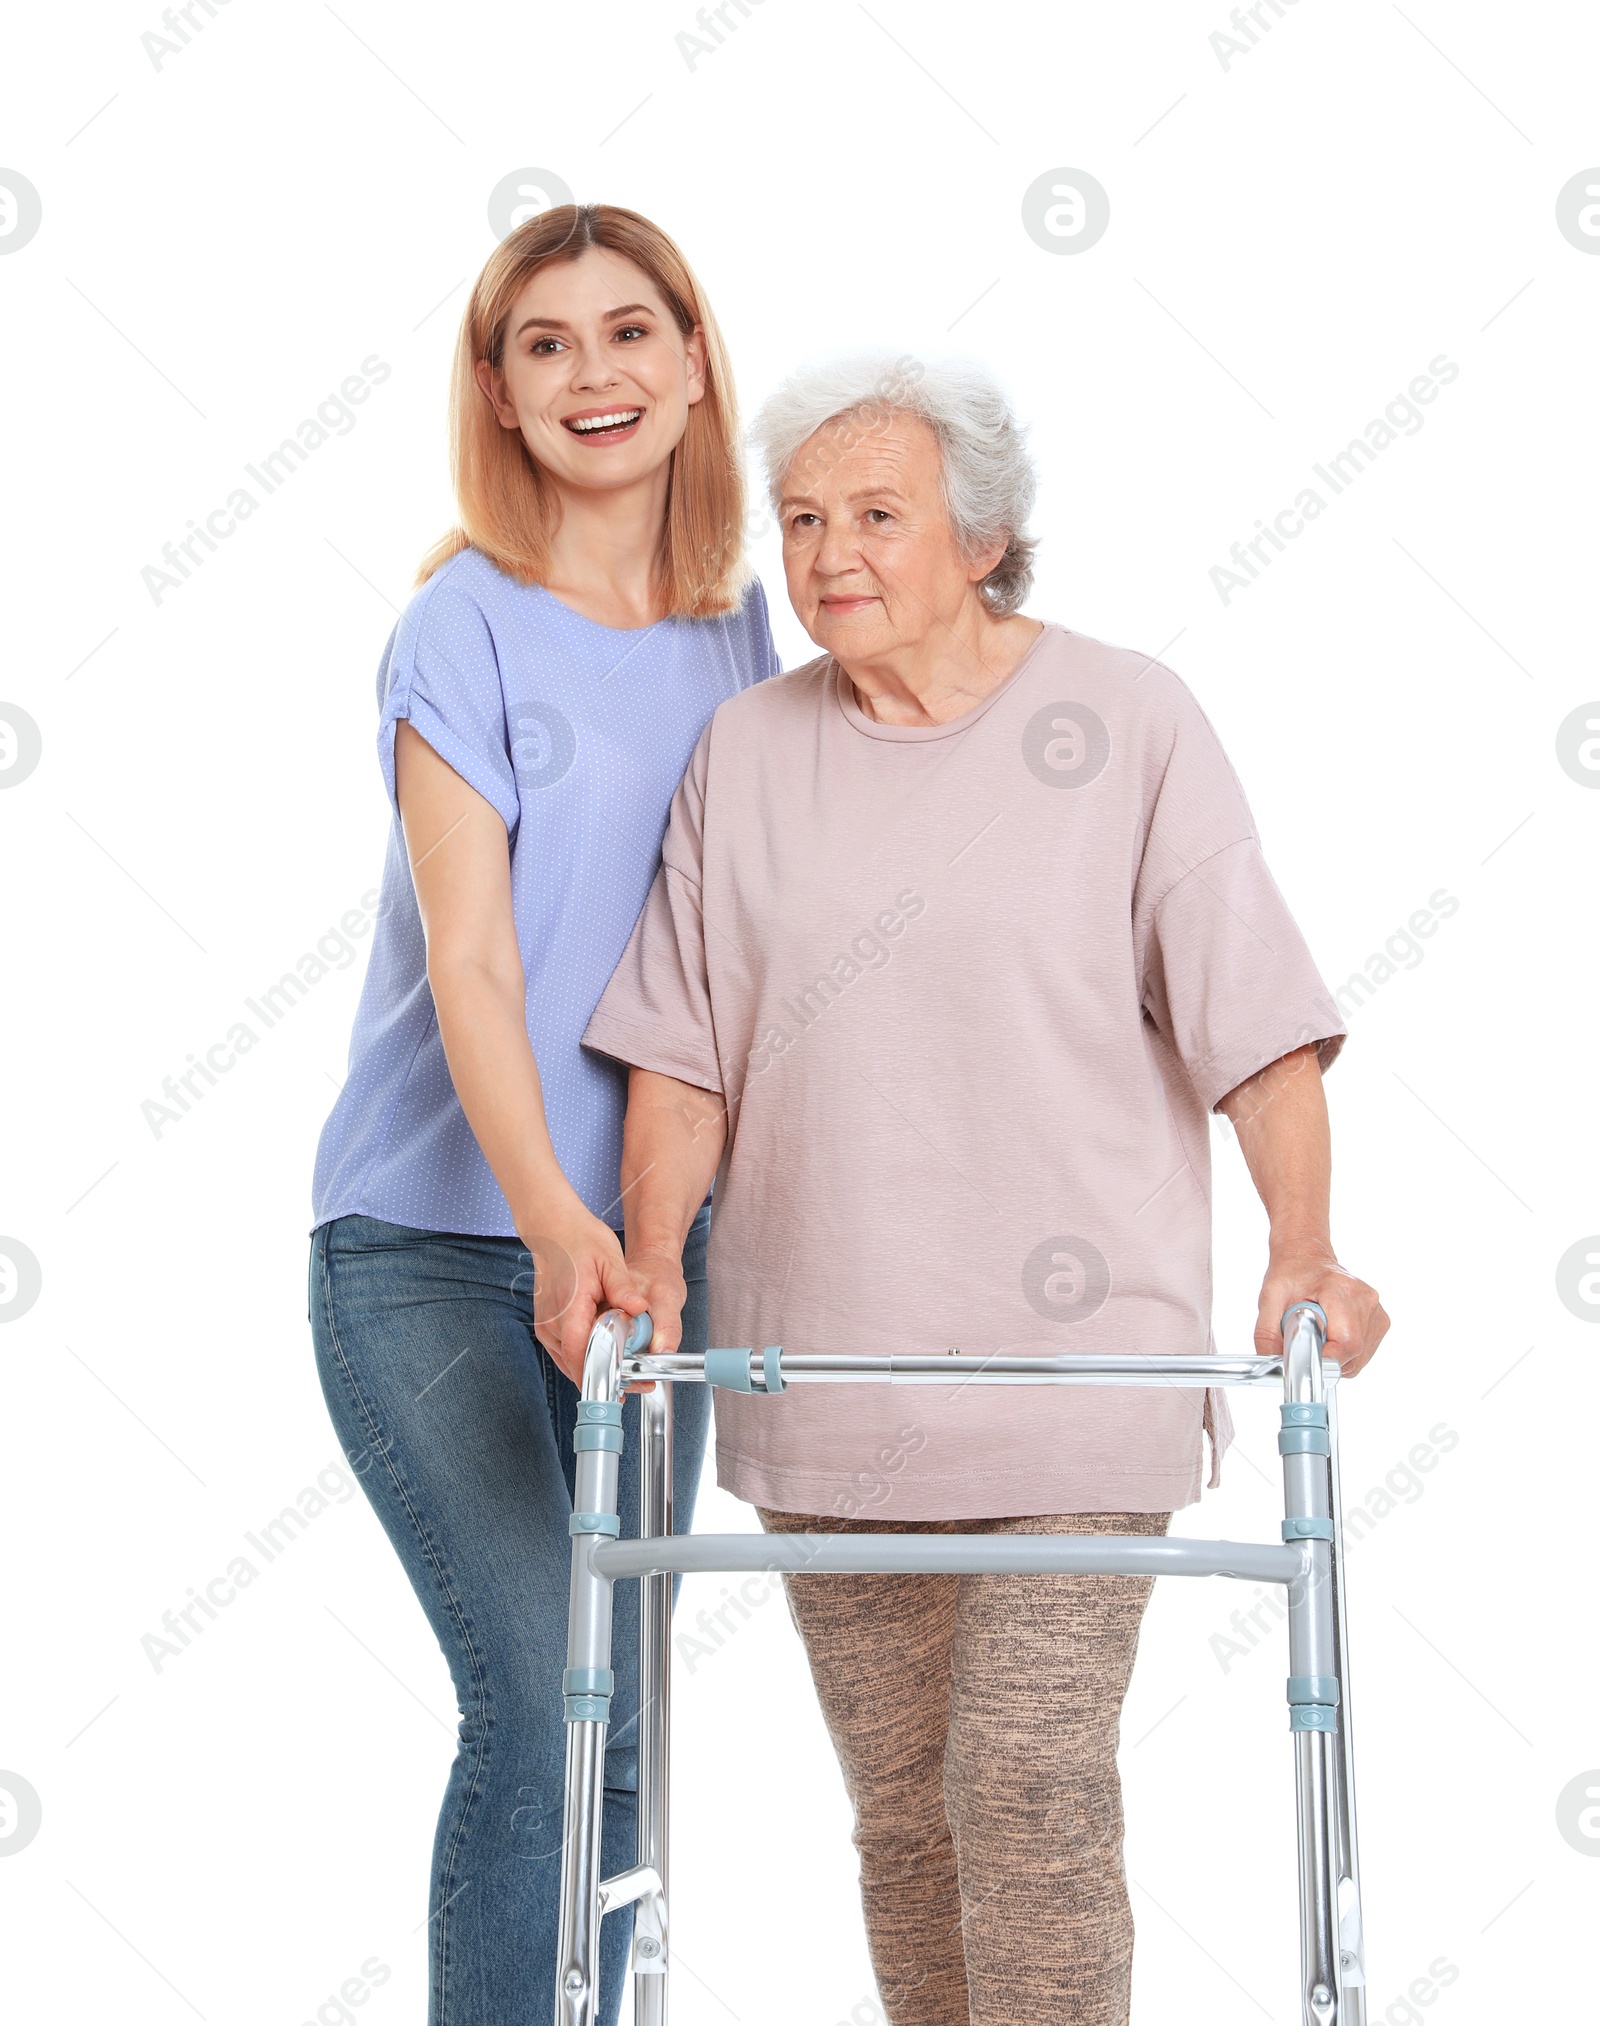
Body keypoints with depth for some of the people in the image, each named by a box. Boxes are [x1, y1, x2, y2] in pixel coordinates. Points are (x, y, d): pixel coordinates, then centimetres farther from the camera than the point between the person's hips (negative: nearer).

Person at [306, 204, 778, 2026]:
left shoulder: (742, 630, 9)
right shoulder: (466, 629, -8)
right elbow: (467, 957, -18)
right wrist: (551, 1220, -31)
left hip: (641, 1244, 5)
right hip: (433, 1245, -5)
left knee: (620, 1731, 8)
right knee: (537, 1710, -12)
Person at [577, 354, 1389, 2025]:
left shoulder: (1126, 724, -2)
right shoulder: (748, 749, 8)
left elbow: (1259, 1025, -6)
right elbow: (684, 1050, 7)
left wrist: (1304, 1254, -18)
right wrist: (652, 1255, -8)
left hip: (1070, 1365, -3)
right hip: (822, 1373, 4)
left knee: (1032, 1792, -10)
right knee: (900, 1814, 11)